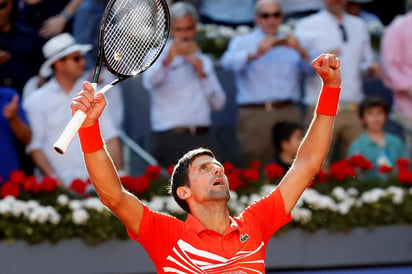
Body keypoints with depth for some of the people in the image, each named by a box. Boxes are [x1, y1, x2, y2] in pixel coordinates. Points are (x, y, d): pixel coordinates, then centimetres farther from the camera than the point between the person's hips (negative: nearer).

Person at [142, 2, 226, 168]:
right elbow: (149, 82, -20)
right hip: (170, 139, -4)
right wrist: (168, 61, -40)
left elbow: (218, 103, 14)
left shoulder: (203, 61, 21)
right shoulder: (159, 56, 5)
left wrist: (203, 74, 0)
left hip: (202, 137, 4)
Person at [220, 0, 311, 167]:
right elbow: (228, 62, -7)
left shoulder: (291, 43, 20)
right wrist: (255, 54, -23)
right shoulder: (242, 42, 15)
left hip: (289, 113, 2)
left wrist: (301, 52, -14)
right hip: (254, 114, -2)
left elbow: (313, 68, 6)